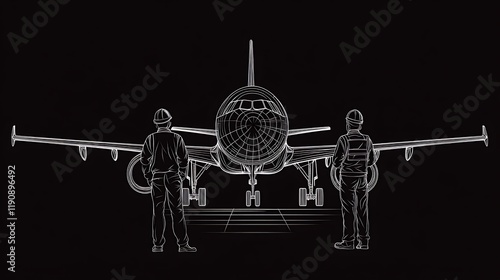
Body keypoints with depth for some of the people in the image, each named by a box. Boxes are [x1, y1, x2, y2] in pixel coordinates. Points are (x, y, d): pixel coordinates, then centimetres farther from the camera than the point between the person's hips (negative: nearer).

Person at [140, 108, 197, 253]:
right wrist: (182, 176, 16)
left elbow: (144, 160, 4)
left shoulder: (150, 139, 1)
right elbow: (184, 159, 2)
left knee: (158, 211, 8)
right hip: (173, 177, -2)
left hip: (157, 177, 2)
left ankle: (158, 245, 9)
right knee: (177, 211, 0)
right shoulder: (176, 138, -3)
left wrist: (148, 177, 14)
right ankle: (183, 245, -1)